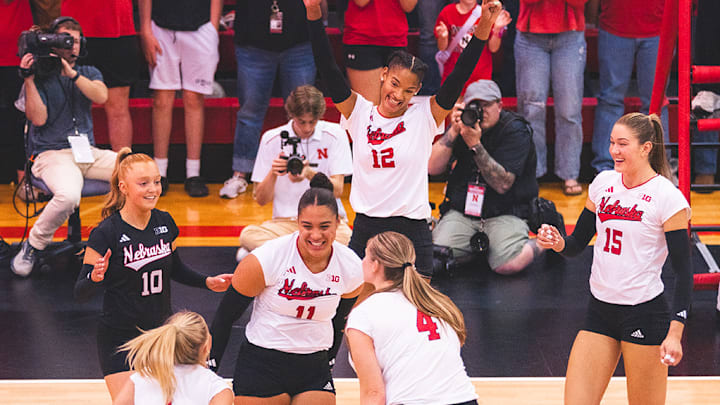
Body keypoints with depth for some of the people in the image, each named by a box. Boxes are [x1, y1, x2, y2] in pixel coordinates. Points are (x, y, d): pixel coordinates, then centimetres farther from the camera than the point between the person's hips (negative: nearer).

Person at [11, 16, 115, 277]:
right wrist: (28, 79, -14)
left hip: (88, 152, 5)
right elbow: (38, 118, -10)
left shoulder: (89, 74, 16)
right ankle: (33, 245, -12)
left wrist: (71, 73, -16)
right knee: (68, 196, -38)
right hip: (52, 155, -5)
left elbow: (101, 96, -7)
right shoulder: (39, 77, 4)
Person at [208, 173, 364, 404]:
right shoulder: (264, 261, -16)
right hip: (261, 365, -3)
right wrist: (208, 369, -4)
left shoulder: (351, 268, -4)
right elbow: (226, 315, -6)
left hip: (314, 368, 3)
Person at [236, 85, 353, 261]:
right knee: (248, 234, -30)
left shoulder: (335, 135, 1)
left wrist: (310, 174, -26)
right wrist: (273, 174, -18)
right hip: (285, 222, 0)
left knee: (344, 237, -36)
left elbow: (337, 190, -7)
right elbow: (261, 200, 2)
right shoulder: (271, 139, 2)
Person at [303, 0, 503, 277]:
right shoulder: (359, 112, 1)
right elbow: (327, 69, -5)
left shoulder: (425, 117, -3)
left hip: (412, 232, -1)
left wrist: (484, 26, -24)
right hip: (365, 230, 1)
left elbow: (459, 76, -12)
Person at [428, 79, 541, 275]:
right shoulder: (464, 123, 5)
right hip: (461, 212, 4)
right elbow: (434, 168, -3)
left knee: (508, 264, -28)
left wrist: (475, 145, -26)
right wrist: (454, 131, -16)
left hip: (505, 213, -3)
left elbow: (503, 185, -19)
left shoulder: (516, 130, -9)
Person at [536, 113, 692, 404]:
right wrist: (556, 243, -8)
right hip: (600, 310, 5)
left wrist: (675, 333, -18)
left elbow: (683, 271, -10)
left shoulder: (668, 198, -11)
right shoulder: (603, 183, 6)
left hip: (645, 314, -5)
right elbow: (578, 243, 15)